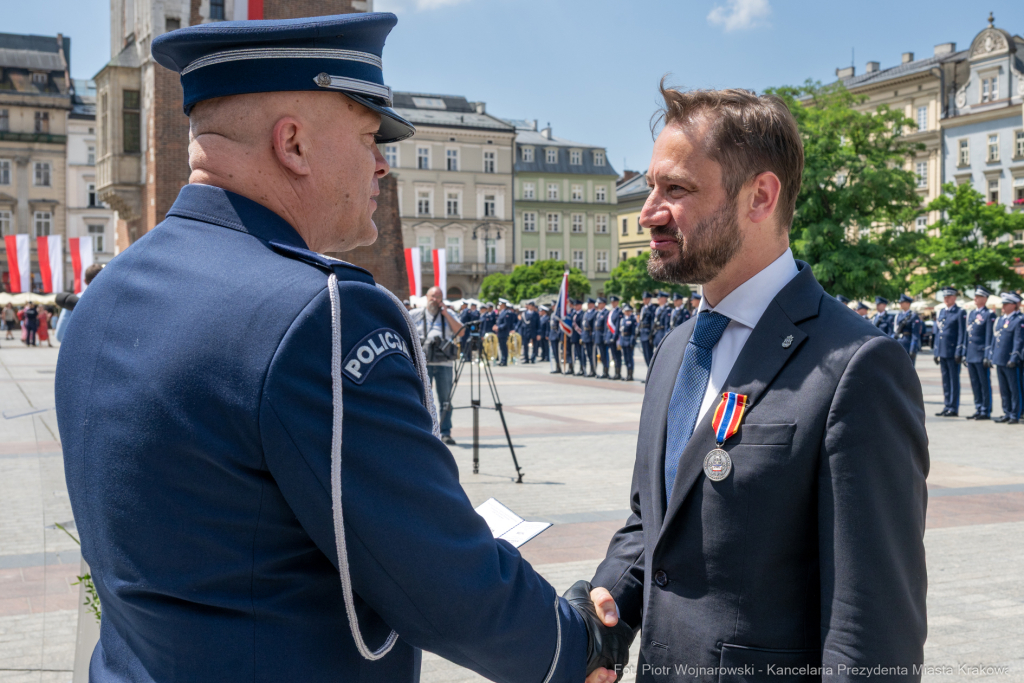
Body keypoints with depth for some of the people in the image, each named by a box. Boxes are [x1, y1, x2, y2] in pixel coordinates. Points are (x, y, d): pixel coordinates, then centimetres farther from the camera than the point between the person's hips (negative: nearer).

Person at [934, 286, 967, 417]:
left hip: (953, 351, -7)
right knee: (945, 380, 10)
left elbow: (962, 333, -9)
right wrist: (936, 351, 14)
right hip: (942, 352, 7)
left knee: (954, 380, -2)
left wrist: (959, 352, -13)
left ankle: (954, 408, 1)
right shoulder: (941, 312, 15)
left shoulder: (960, 313, -5)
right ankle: (947, 406, 16)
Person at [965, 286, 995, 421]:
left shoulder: (989, 315, -7)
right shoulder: (970, 313, 15)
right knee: (975, 384, 10)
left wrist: (987, 356, -14)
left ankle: (986, 411, 4)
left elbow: (989, 337, -10)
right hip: (971, 355, 7)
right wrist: (964, 354, 15)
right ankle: (978, 410, 16)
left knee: (985, 384, -1)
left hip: (981, 355, -7)